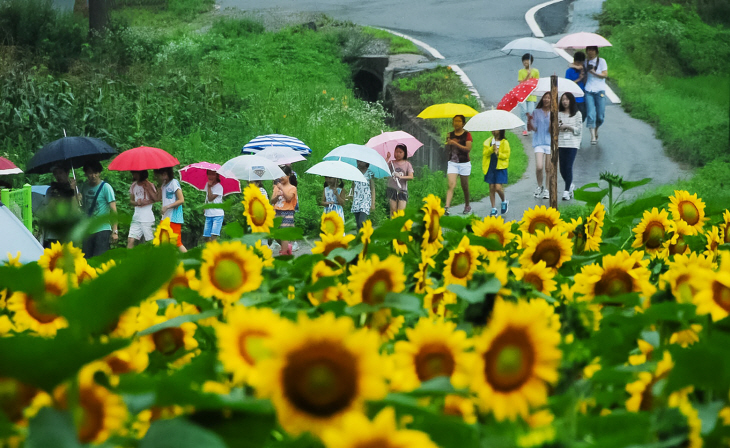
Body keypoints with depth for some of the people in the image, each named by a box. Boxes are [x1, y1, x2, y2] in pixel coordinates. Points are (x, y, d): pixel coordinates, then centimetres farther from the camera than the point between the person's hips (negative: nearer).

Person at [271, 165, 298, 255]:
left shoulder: (292, 188, 2)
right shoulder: (277, 186, 13)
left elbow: (288, 198, -14)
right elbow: (272, 201, 8)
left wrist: (282, 188, -19)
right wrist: (277, 196, -12)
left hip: (287, 213, -5)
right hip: (277, 212, 5)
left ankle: (283, 253, -10)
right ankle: (287, 247, 27)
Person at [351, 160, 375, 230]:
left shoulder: (369, 173, -1)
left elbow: (373, 189, -1)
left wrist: (373, 203, -5)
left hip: (366, 200, -5)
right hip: (356, 201, 5)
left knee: (361, 222, -19)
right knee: (358, 223, 3)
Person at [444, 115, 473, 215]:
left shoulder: (467, 134, -2)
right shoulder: (451, 134, 9)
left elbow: (468, 148, -13)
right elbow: (447, 150, 10)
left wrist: (455, 143, -20)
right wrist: (448, 144, -12)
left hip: (464, 163, -2)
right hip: (452, 163, 2)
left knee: (464, 186, 9)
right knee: (451, 185, -13)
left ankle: (467, 206, 29)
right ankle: (447, 207, -23)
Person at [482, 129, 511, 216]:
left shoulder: (504, 142, -1)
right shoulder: (488, 142, 9)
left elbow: (506, 155, -4)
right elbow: (485, 153, -1)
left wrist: (498, 153, -20)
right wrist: (492, 149, -17)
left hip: (500, 167, -4)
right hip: (490, 167, 4)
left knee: (498, 187, -12)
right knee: (491, 188, 3)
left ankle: (504, 202, 17)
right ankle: (493, 208, 11)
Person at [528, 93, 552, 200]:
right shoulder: (536, 112, 6)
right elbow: (532, 128, -1)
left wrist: (552, 120, -22)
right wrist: (529, 120, -19)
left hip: (550, 142, 0)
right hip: (538, 142, 0)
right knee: (539, 167, -12)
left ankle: (547, 190, 15)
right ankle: (539, 186, 11)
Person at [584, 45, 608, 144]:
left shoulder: (601, 61, 5)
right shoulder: (586, 63, 14)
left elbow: (605, 74, -3)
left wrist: (594, 72, -12)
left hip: (600, 91, -2)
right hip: (588, 91, 2)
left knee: (600, 116, -2)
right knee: (590, 115, -12)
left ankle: (596, 130, 27)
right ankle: (593, 137, -13)